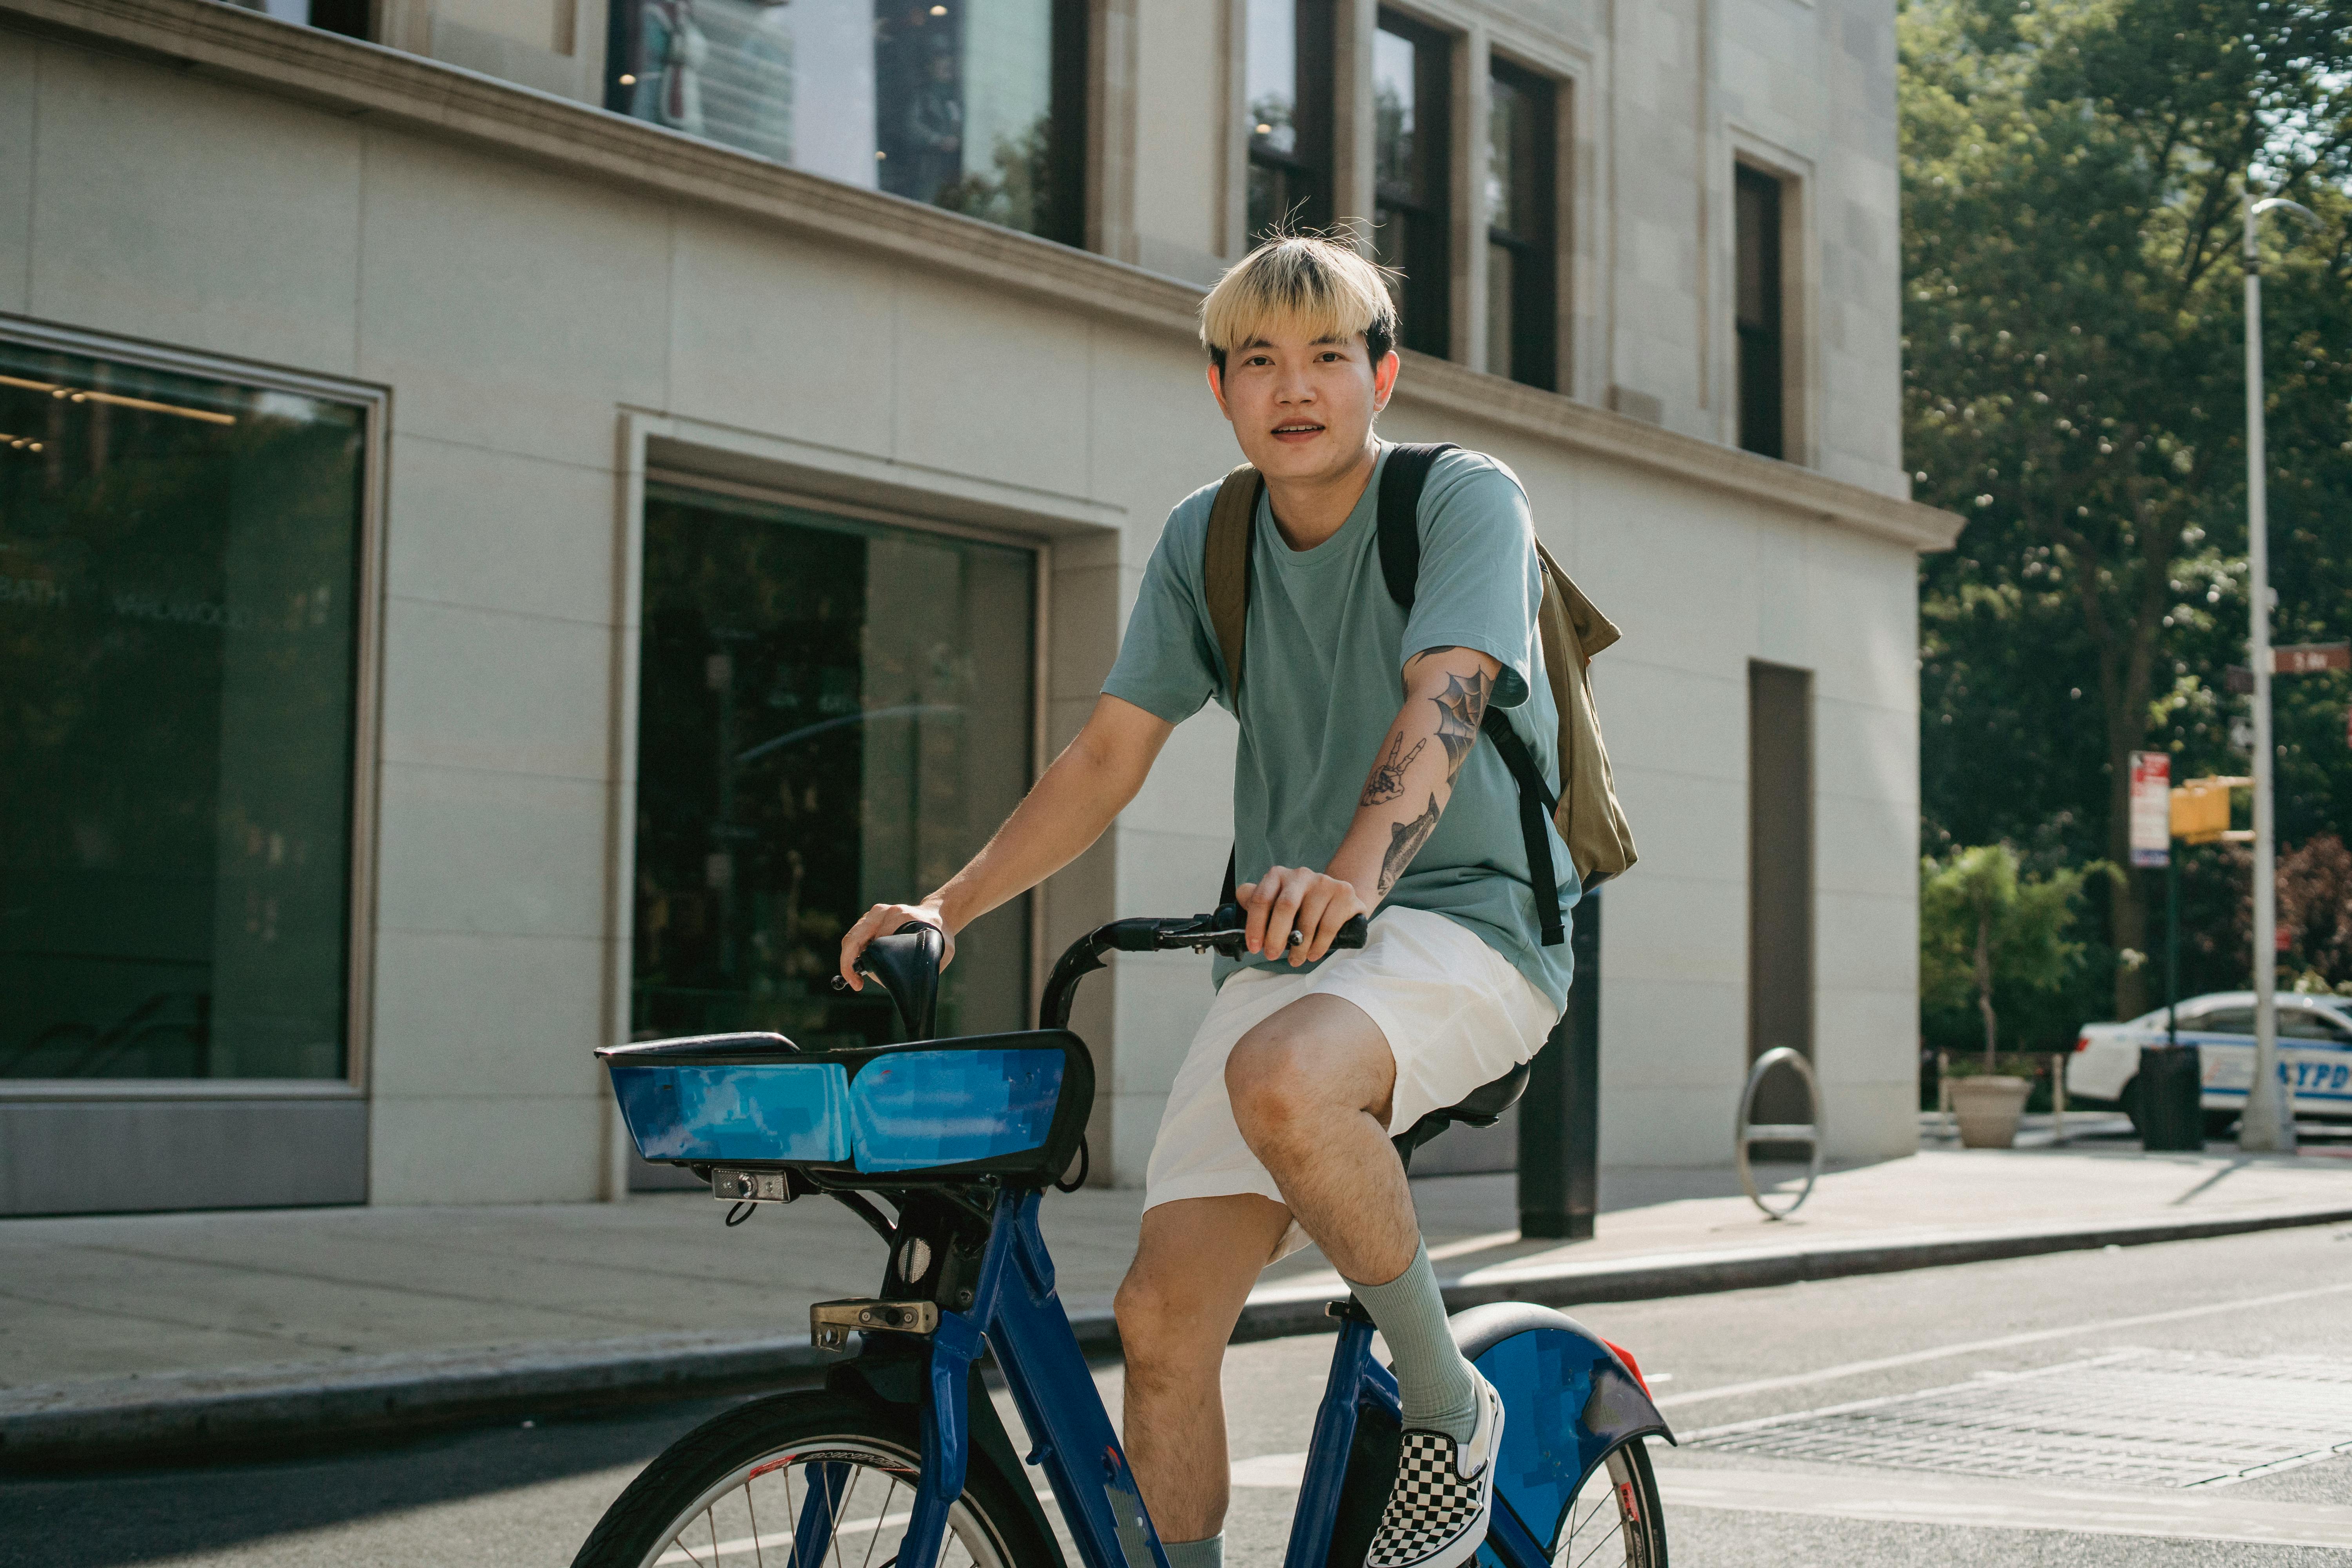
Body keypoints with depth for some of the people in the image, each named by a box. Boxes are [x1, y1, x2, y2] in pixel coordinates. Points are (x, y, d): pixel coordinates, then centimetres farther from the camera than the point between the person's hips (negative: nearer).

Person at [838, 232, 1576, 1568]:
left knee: (1283, 1075, -37)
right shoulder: (1205, 538, 8)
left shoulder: (1467, 498, -7)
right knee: (1163, 1317, -9)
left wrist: (1350, 875, -42)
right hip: (1288, 943, 5)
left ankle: (1450, 1406, -14)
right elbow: (1110, 756, 7)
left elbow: (1440, 703, -24)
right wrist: (946, 908, -5)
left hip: (1472, 919, -5)